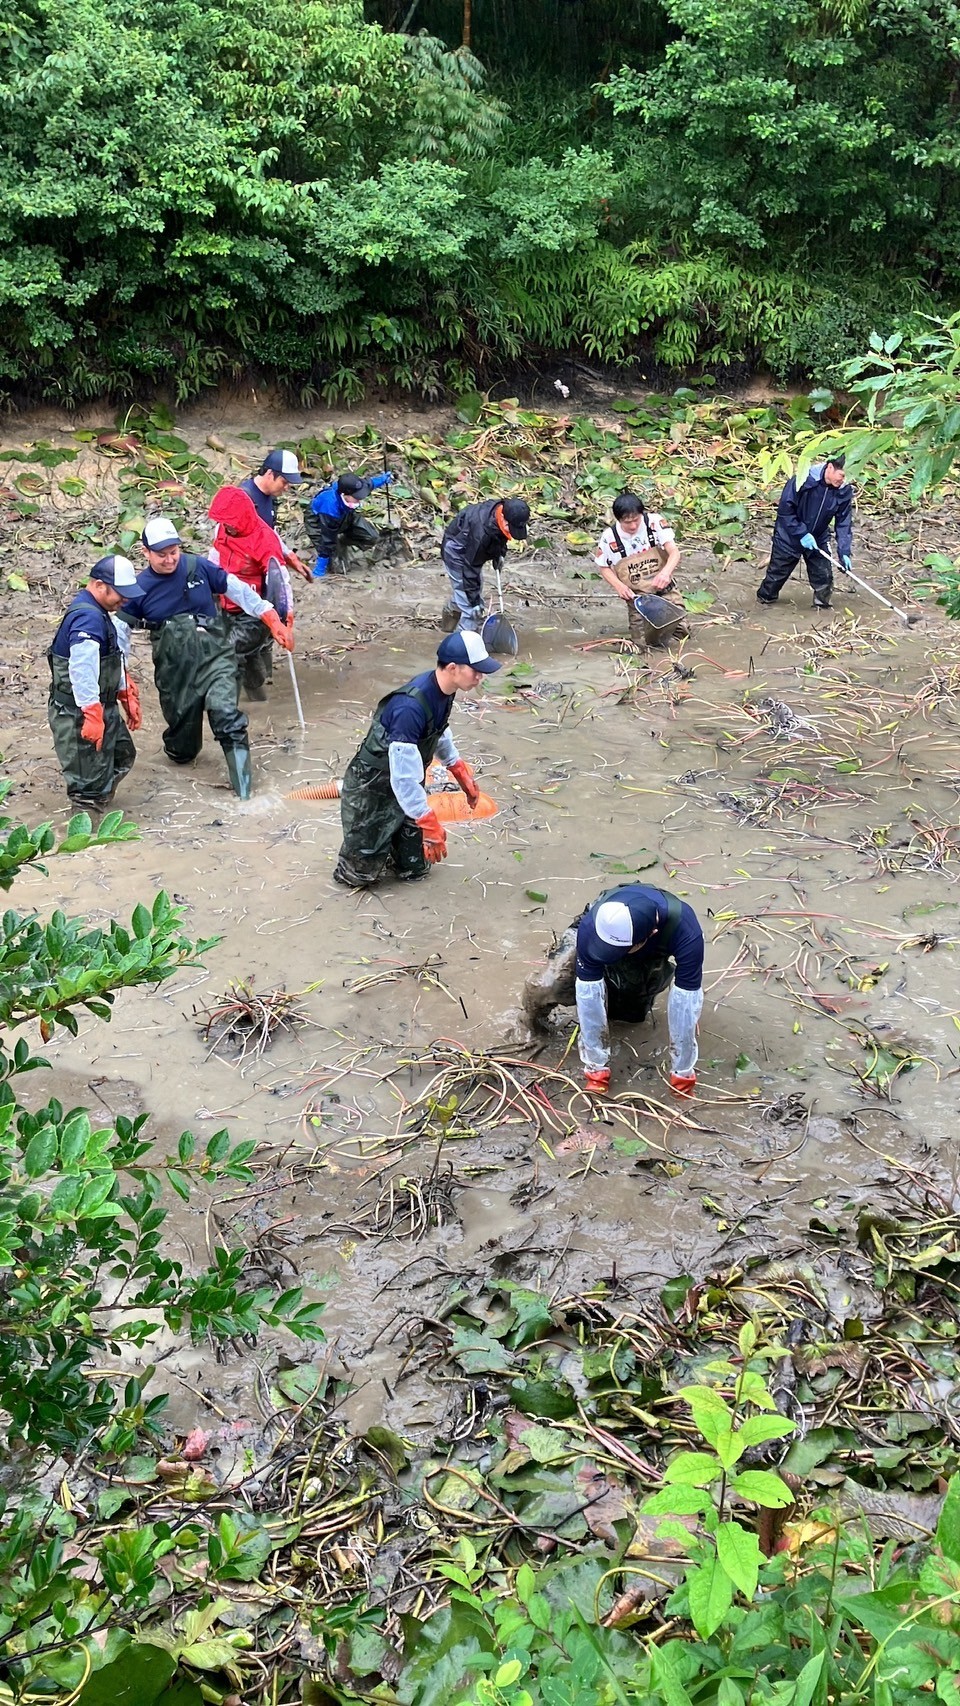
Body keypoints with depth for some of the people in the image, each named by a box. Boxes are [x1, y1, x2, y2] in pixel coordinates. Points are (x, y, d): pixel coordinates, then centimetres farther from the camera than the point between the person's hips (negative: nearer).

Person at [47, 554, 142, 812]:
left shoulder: (101, 614, 11)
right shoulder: (88, 618, -24)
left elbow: (114, 662, 22)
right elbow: (82, 672, -32)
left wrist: (127, 696, 24)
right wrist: (92, 716, -32)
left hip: (104, 708, 11)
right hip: (79, 714, -11)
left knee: (123, 756, 26)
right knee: (90, 784, -3)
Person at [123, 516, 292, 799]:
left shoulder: (198, 567, -4)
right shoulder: (140, 588, -1)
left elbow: (239, 591, 3)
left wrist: (273, 622, 0)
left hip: (214, 655, -1)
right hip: (174, 669, 2)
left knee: (224, 712, -25)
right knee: (181, 732, 10)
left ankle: (243, 784, -20)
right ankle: (180, 752, 48)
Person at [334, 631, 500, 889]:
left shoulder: (444, 690, -10)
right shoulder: (410, 707, -37)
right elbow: (403, 777, -34)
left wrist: (461, 772, 19)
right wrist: (429, 824, -29)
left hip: (406, 787, 8)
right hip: (372, 790, -8)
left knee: (414, 869, 10)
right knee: (361, 875, 0)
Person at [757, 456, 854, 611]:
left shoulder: (845, 491, -14)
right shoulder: (803, 479, -28)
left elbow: (844, 522, -9)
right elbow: (785, 509, -22)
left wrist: (844, 552, -18)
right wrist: (801, 534, -26)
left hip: (818, 539, 3)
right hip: (790, 536, -3)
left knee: (824, 575, 1)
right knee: (778, 572, 10)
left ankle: (822, 604, 22)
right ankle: (765, 598, 33)